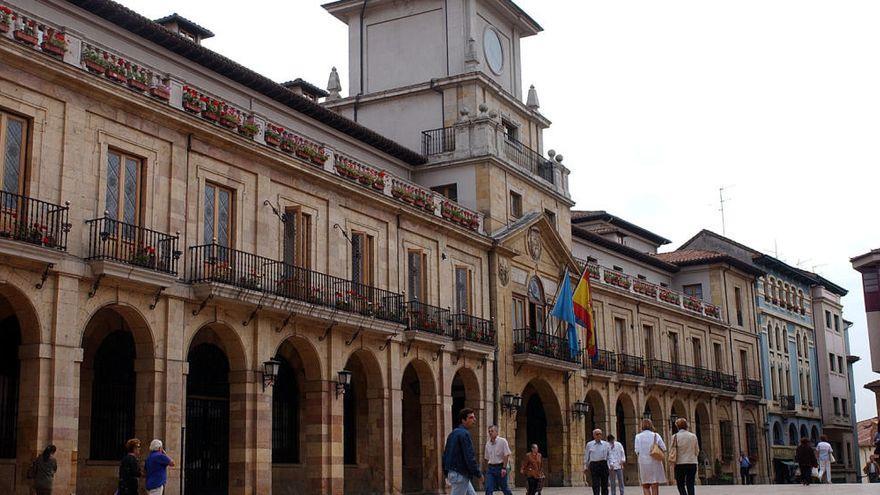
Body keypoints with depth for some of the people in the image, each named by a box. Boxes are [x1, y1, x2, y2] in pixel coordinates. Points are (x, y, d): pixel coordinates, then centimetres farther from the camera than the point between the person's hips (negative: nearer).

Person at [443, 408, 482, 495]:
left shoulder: (453, 433, 14)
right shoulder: (464, 434, -16)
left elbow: (445, 454, 18)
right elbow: (470, 456, -20)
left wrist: (446, 473, 22)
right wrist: (478, 474, -11)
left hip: (452, 472, 10)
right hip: (460, 474, -10)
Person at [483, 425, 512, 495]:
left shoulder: (502, 441, -7)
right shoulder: (488, 443, 10)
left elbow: (506, 455, -11)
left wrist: (504, 468, -17)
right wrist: (489, 467, 13)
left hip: (500, 467, -4)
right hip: (490, 468, 4)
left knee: (504, 488, 6)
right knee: (488, 489, -7)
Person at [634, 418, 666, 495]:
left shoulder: (638, 436, -1)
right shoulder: (656, 436, 1)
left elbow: (637, 451, -5)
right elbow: (664, 449, -2)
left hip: (644, 463, 0)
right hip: (655, 463, 1)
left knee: (645, 486, 8)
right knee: (655, 486, 4)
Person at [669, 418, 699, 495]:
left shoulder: (675, 437, -6)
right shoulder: (693, 436, 2)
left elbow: (671, 451, -7)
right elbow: (697, 452, 7)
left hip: (680, 464, -2)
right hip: (692, 463, 2)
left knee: (681, 485, 5)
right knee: (690, 485, 8)